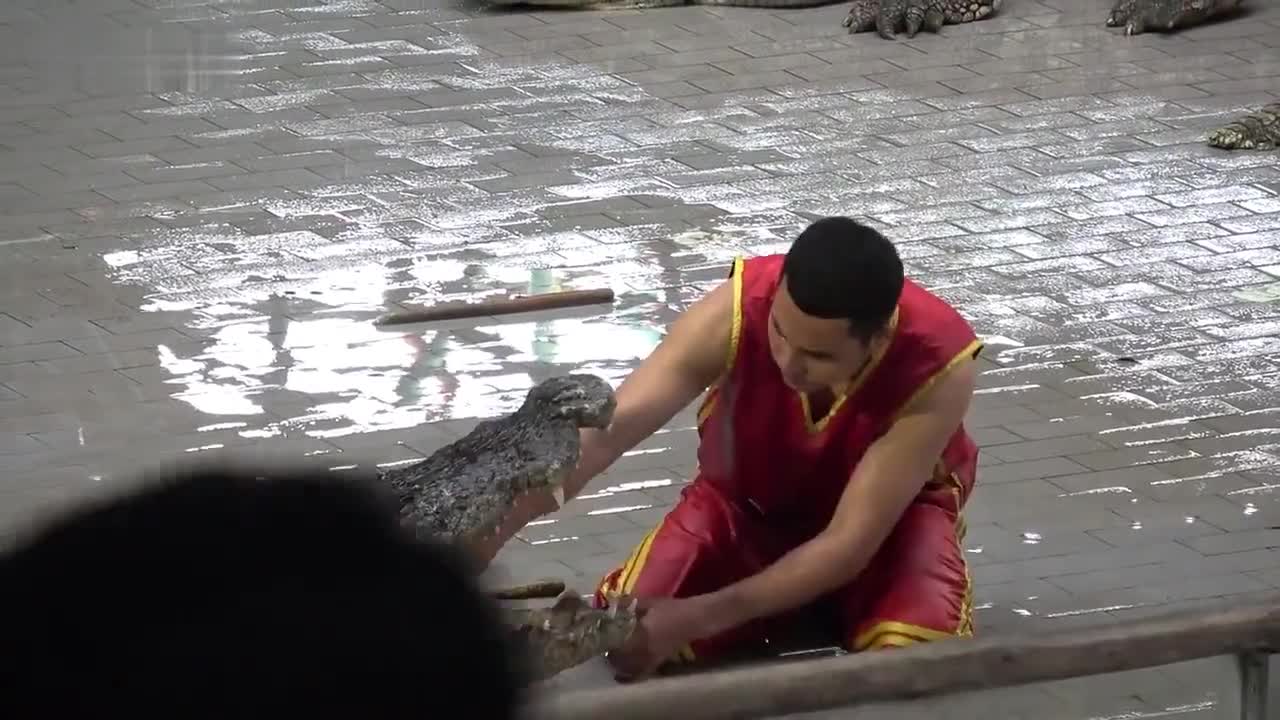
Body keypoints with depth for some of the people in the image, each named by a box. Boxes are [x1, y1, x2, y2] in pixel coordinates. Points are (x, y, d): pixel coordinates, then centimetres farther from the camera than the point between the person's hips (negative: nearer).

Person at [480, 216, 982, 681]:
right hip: (747, 500, 2)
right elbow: (605, 432, -36)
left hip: (890, 512, -2)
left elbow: (850, 542, -33)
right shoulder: (736, 311, -33)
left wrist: (699, 617, -41)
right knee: (628, 633, -22)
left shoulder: (937, 365, -35)